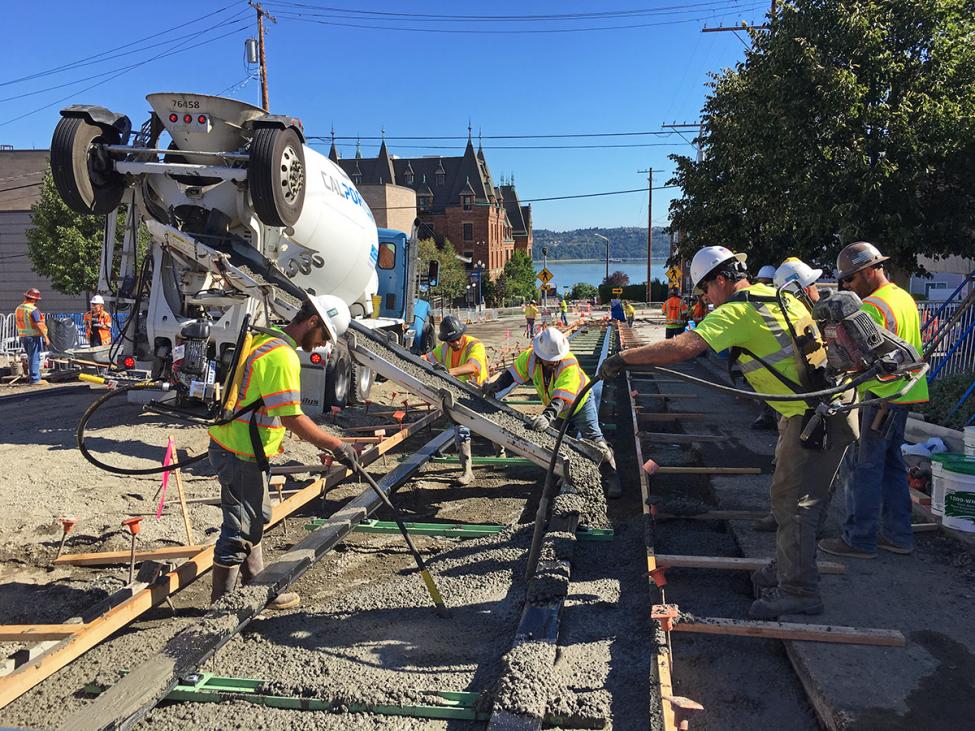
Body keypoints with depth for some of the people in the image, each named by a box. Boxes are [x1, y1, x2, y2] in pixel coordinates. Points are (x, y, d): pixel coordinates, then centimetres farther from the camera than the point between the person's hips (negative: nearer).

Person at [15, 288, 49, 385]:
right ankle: (35, 379, -3)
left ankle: (31, 375, 25)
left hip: (23, 336, 8)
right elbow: (38, 325, -20)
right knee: (35, 358, -4)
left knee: (31, 357, 20)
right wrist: (45, 337, -16)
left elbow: (17, 323, 15)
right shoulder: (33, 310, -16)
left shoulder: (18, 309, 10)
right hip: (34, 336, -8)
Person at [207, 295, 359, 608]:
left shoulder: (265, 339, 10)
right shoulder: (282, 356, -22)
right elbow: (292, 419, -25)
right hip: (241, 454, -11)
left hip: (230, 444, 11)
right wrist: (336, 445, -18)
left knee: (253, 519, 20)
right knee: (241, 527, 1)